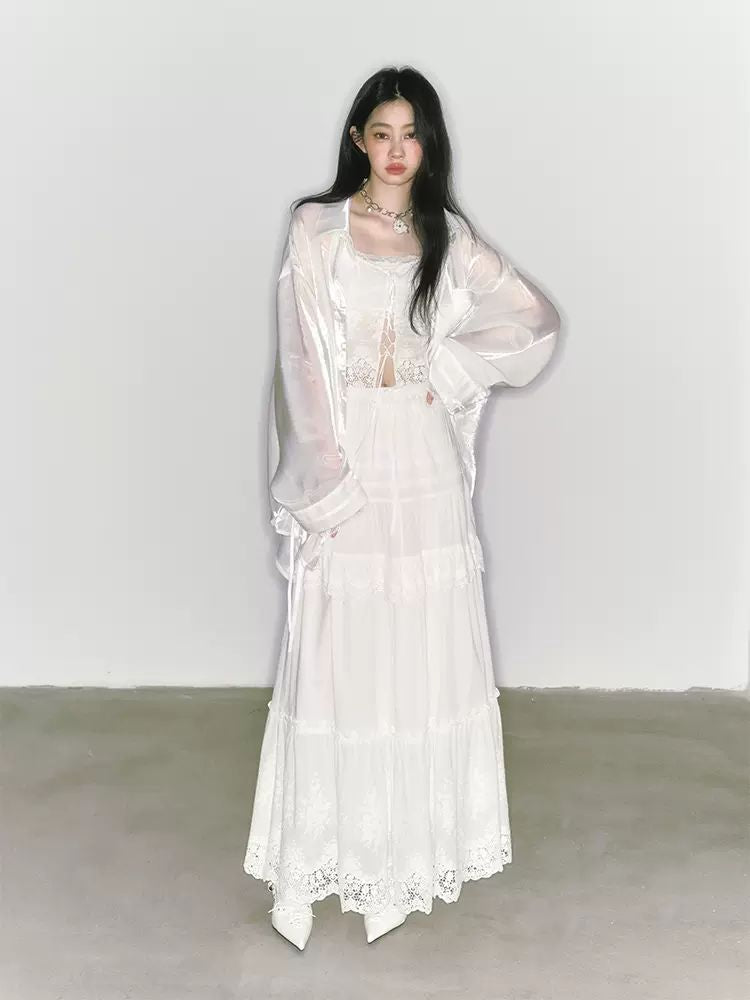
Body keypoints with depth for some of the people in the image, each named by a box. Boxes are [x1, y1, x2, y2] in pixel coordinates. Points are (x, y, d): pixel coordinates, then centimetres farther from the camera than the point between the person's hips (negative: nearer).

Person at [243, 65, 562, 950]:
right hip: (343, 462, -3)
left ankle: (406, 845, 21)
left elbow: (538, 323, 8)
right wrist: (327, 485, -13)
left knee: (420, 652, 7)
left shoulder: (449, 237, 9)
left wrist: (440, 368, -2)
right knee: (330, 657, 0)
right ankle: (309, 859, 12)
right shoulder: (316, 230, 0)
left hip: (424, 463, 3)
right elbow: (302, 363, -6)